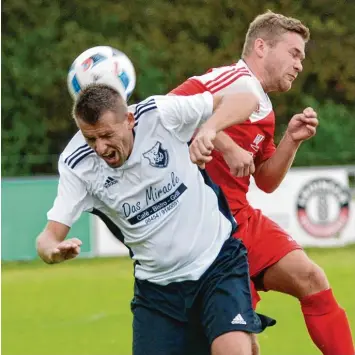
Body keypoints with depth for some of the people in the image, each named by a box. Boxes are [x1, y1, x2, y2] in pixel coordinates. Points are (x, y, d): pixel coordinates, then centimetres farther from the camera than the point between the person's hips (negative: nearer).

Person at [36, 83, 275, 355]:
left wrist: (209, 128, -34)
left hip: (218, 262, -3)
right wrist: (54, 251, -37)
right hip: (156, 286, 3)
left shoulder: (159, 115, -16)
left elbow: (246, 100, -14)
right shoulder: (76, 166, -12)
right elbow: (49, 236, -12)